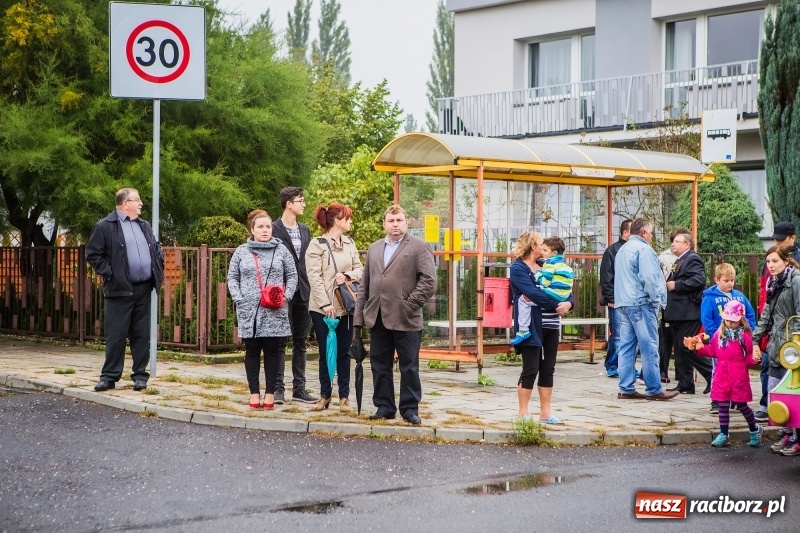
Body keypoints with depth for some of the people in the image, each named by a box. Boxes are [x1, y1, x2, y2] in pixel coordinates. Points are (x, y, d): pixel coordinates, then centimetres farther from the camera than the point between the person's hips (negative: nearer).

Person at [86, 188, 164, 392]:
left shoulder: (144, 226, 17)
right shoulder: (105, 226, -3)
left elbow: (156, 249, 26)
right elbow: (92, 254, -4)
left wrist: (158, 271, 12)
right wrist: (109, 273, -9)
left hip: (144, 289, 5)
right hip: (120, 290, -5)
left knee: (142, 335, 7)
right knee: (116, 335, -2)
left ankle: (140, 375, 14)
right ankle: (109, 375, 6)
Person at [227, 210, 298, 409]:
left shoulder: (281, 250, 5)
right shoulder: (241, 252, 7)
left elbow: (292, 276, 8)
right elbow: (232, 277, 10)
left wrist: (286, 296, -5)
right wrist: (238, 299, -3)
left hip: (275, 313, -1)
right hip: (249, 312, 1)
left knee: (273, 352, 2)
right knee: (252, 352, 6)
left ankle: (270, 393, 10)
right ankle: (254, 393, 12)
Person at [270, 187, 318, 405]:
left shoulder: (305, 230, 14)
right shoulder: (274, 230, -6)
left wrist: (311, 289, 9)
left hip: (303, 293, 6)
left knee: (301, 343, 10)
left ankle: (299, 388, 15)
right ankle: (278, 388, 2)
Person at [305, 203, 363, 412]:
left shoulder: (349, 244, 10)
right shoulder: (317, 245, -7)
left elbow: (360, 269, 11)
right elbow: (314, 277, -12)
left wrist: (347, 275, -11)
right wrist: (325, 304, -18)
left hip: (346, 306, 4)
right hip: (323, 308, -4)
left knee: (344, 352, 7)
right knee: (325, 353, 4)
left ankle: (344, 396, 11)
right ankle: (325, 395, 13)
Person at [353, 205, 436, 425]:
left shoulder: (419, 247, 0)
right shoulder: (374, 249, 17)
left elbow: (429, 282, -8)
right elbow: (364, 285, 17)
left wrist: (410, 304, -12)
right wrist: (359, 317, 10)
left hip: (406, 320, -5)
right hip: (377, 319, 5)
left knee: (409, 367, 2)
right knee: (380, 366, 9)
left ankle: (410, 408, 10)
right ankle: (384, 407, 18)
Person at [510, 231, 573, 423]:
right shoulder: (518, 268, -5)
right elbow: (533, 293, -17)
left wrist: (568, 303, -9)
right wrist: (557, 305, -19)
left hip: (551, 325, 7)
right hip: (531, 325, -7)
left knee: (548, 369, 8)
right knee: (530, 369, -5)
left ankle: (545, 413, 14)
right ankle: (523, 413, 3)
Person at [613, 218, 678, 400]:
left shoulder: (622, 250, 20)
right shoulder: (643, 249, -10)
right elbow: (648, 278, -18)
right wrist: (656, 300, -9)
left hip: (622, 303, 9)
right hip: (641, 303, -9)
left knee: (626, 346, 7)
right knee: (649, 348, -5)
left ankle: (626, 388, 7)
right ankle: (654, 389, -3)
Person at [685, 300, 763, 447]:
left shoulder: (745, 335, -5)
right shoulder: (719, 333, 7)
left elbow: (748, 356, -4)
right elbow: (712, 351, 14)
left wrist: (754, 359, -24)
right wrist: (700, 347, 2)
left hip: (739, 375, -4)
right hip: (722, 374, 4)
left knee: (741, 404, 4)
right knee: (723, 405, 7)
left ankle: (755, 430, 26)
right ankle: (723, 435, 15)